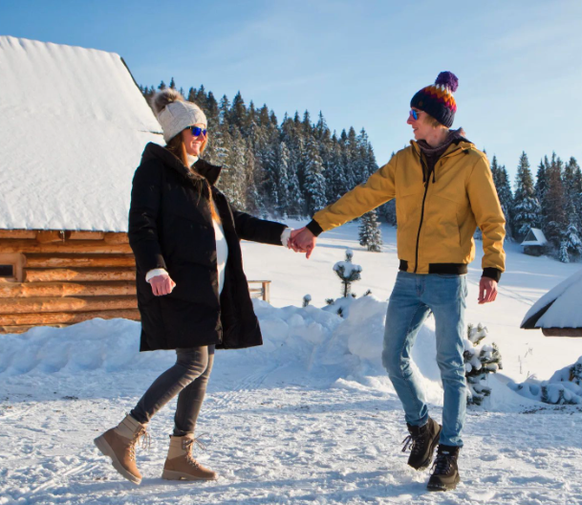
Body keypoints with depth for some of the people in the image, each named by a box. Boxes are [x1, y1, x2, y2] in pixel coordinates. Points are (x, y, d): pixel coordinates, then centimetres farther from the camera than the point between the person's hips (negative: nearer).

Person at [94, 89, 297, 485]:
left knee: (204, 366, 6)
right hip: (176, 284, -9)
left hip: (207, 286, 9)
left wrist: (282, 234, 22)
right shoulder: (155, 169, -3)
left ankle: (179, 456, 13)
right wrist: (154, 269, -29)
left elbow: (236, 222, 27)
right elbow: (141, 225, -13)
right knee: (193, 363, -15)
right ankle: (123, 436, -7)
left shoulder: (199, 177, 22)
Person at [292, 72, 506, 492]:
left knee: (451, 366, -1)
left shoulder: (471, 161, -6)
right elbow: (362, 198, 8)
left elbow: (493, 221, -5)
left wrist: (492, 271, -17)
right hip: (409, 279, 5)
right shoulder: (404, 161, 7)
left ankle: (449, 455, 7)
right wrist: (314, 228, 4)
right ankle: (422, 425, 28)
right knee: (394, 357, 5)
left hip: (448, 280, -5)